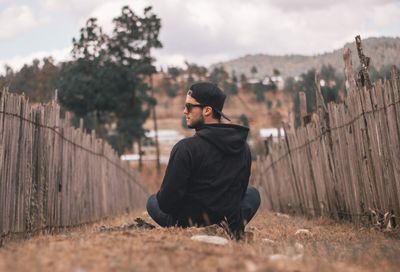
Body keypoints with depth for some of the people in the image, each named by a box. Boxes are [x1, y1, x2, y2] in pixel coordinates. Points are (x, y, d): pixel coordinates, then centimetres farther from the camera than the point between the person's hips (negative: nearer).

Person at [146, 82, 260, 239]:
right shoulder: (244, 148, -1)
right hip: (232, 230, 4)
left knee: (153, 201, 26)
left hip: (191, 226, -3)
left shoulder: (186, 148, -19)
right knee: (253, 193, 34)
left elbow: (166, 202, -17)